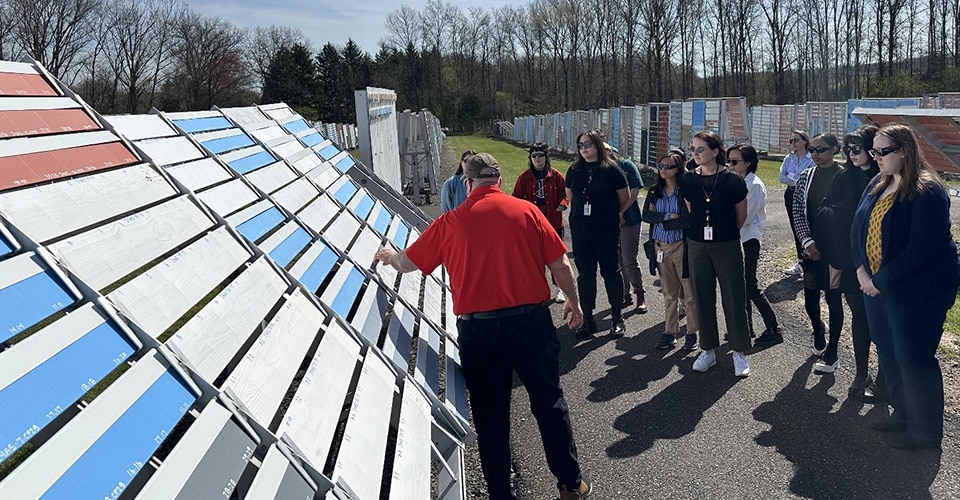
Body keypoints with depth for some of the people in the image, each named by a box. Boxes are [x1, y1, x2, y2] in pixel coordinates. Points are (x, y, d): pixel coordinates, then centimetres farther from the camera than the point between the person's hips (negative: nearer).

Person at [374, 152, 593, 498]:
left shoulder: (450, 222, 1)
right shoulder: (526, 211, -1)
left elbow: (408, 263, 12)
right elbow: (561, 265, 0)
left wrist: (388, 256, 34)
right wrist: (573, 301, 17)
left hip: (476, 329, 0)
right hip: (530, 321, 0)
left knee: (490, 416, 13)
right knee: (549, 403, 15)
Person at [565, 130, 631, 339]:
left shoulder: (611, 169, -6)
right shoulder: (574, 170, 5)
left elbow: (625, 198, 3)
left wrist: (612, 214, 10)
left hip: (607, 230, -3)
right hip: (580, 230, 3)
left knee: (611, 272, 5)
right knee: (585, 274, 7)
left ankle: (617, 318, 18)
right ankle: (587, 319, 16)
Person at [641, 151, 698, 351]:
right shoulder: (654, 192, 9)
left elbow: (686, 220, -16)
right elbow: (646, 215, -3)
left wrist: (658, 218, -9)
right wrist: (668, 217, -15)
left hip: (681, 246, -5)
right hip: (661, 247, 5)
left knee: (689, 292, 2)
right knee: (669, 293, 12)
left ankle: (692, 333, 13)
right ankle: (670, 332, 20)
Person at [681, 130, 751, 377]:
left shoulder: (732, 180, -10)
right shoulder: (689, 180, -1)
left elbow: (741, 215, 3)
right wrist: (703, 232, 14)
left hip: (727, 247, -3)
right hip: (698, 247, 3)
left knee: (734, 299, 4)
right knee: (703, 299, 9)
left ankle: (739, 353, 18)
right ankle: (708, 350, 23)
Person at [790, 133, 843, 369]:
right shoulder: (806, 176, 6)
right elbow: (797, 211, 5)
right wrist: (807, 242, -6)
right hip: (811, 248, 4)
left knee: (833, 299, 2)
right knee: (810, 298, 9)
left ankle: (831, 353, 13)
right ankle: (818, 330, 41)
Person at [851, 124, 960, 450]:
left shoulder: (927, 191, -19)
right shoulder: (878, 185, 7)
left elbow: (922, 249, -25)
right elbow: (858, 228, 7)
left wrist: (880, 280, -20)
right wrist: (862, 271, -7)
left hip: (916, 291, -8)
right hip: (877, 286, 8)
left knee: (914, 359, 3)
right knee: (888, 353, 18)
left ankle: (926, 432, 20)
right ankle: (903, 413, 36)